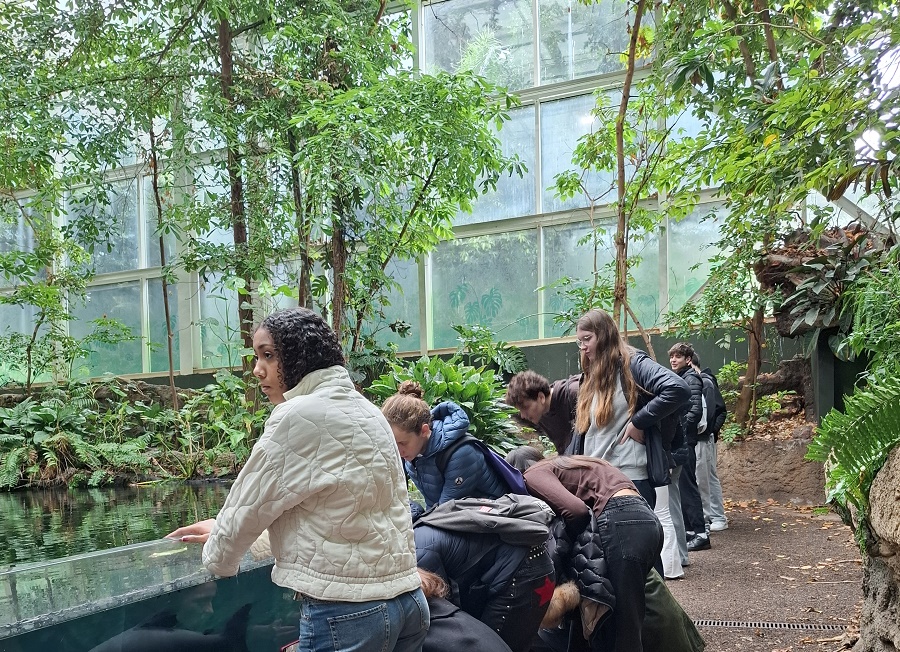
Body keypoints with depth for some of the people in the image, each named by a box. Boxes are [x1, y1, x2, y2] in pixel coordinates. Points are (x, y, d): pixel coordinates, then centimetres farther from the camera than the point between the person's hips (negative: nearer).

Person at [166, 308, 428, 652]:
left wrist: (217, 556, 14)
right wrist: (224, 528, 28)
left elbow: (251, 503, -5)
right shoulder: (363, 409, 12)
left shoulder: (299, 416, -14)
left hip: (346, 611, -8)